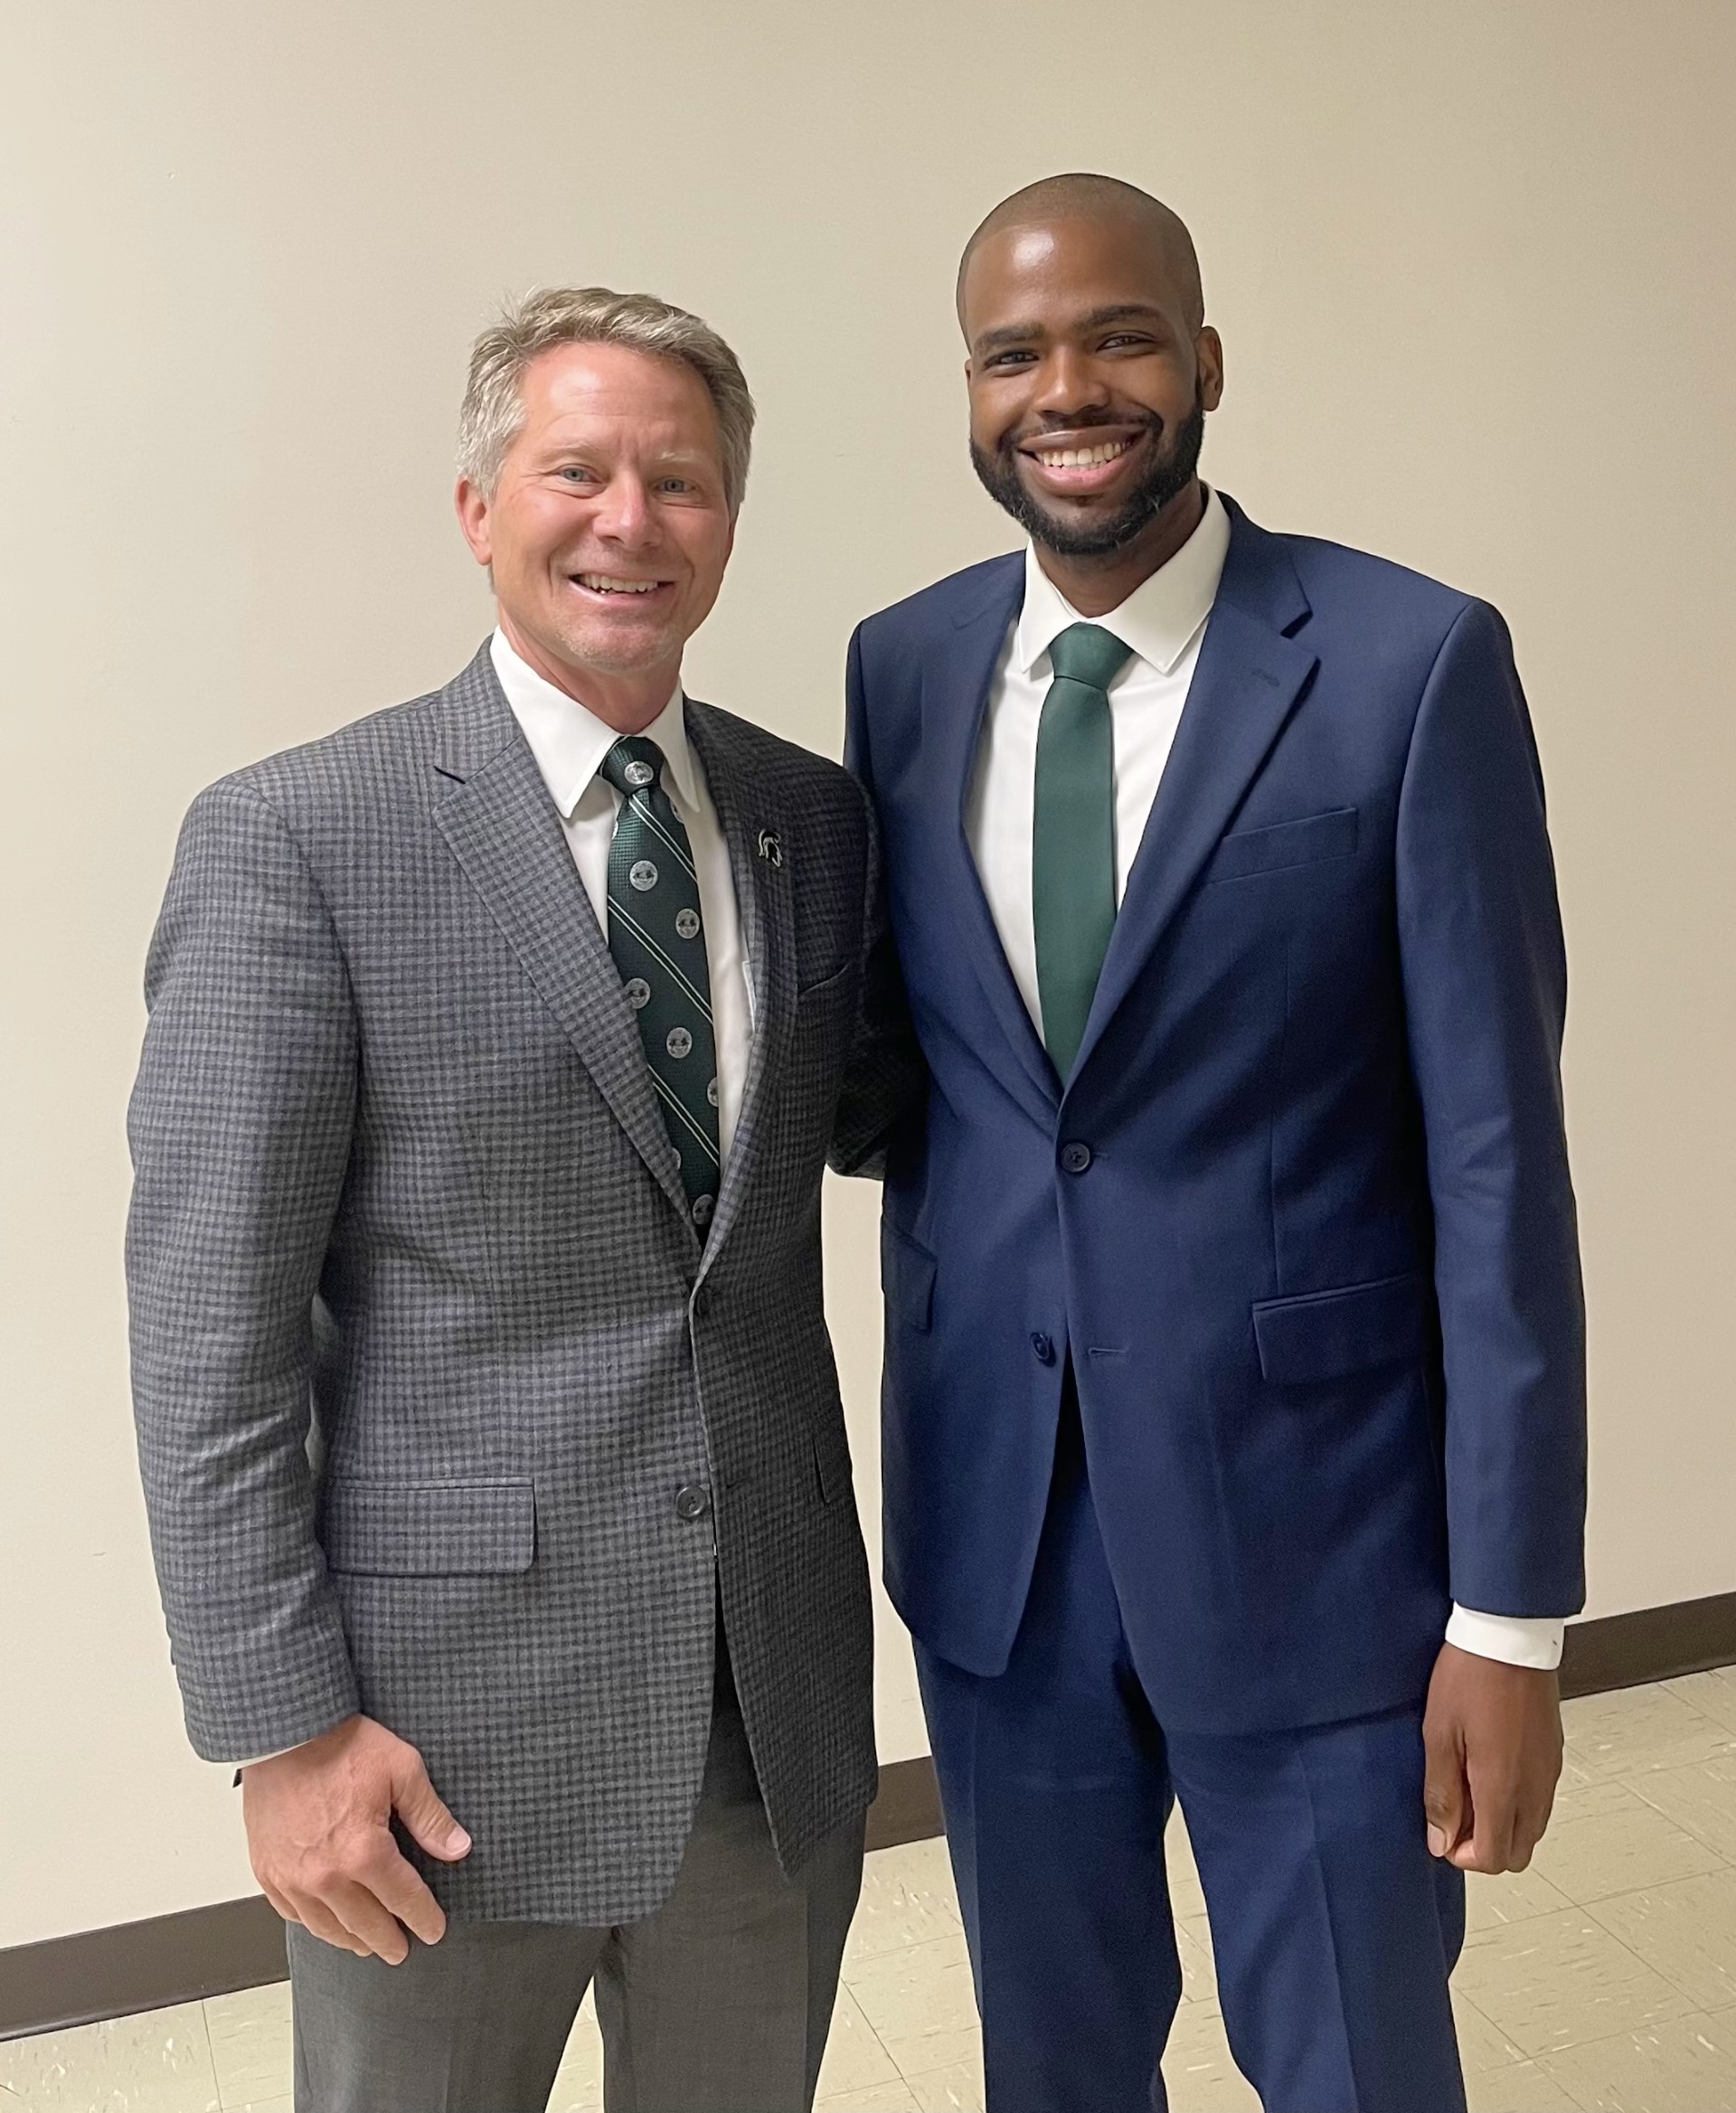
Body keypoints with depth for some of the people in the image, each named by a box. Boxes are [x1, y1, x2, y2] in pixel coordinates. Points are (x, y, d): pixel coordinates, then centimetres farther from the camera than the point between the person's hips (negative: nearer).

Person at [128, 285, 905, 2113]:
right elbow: (209, 1329, -10)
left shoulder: (817, 818, 4)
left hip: (780, 1691, 4)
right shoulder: (297, 840, -10)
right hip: (451, 1706, -4)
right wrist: (280, 1728, -11)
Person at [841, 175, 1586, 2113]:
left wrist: (1511, 1615, -10)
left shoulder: (1410, 664, -10)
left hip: (1310, 1525, -3)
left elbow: (1496, 1152, -10)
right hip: (990, 1519, 4)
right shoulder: (901, 668, 2)